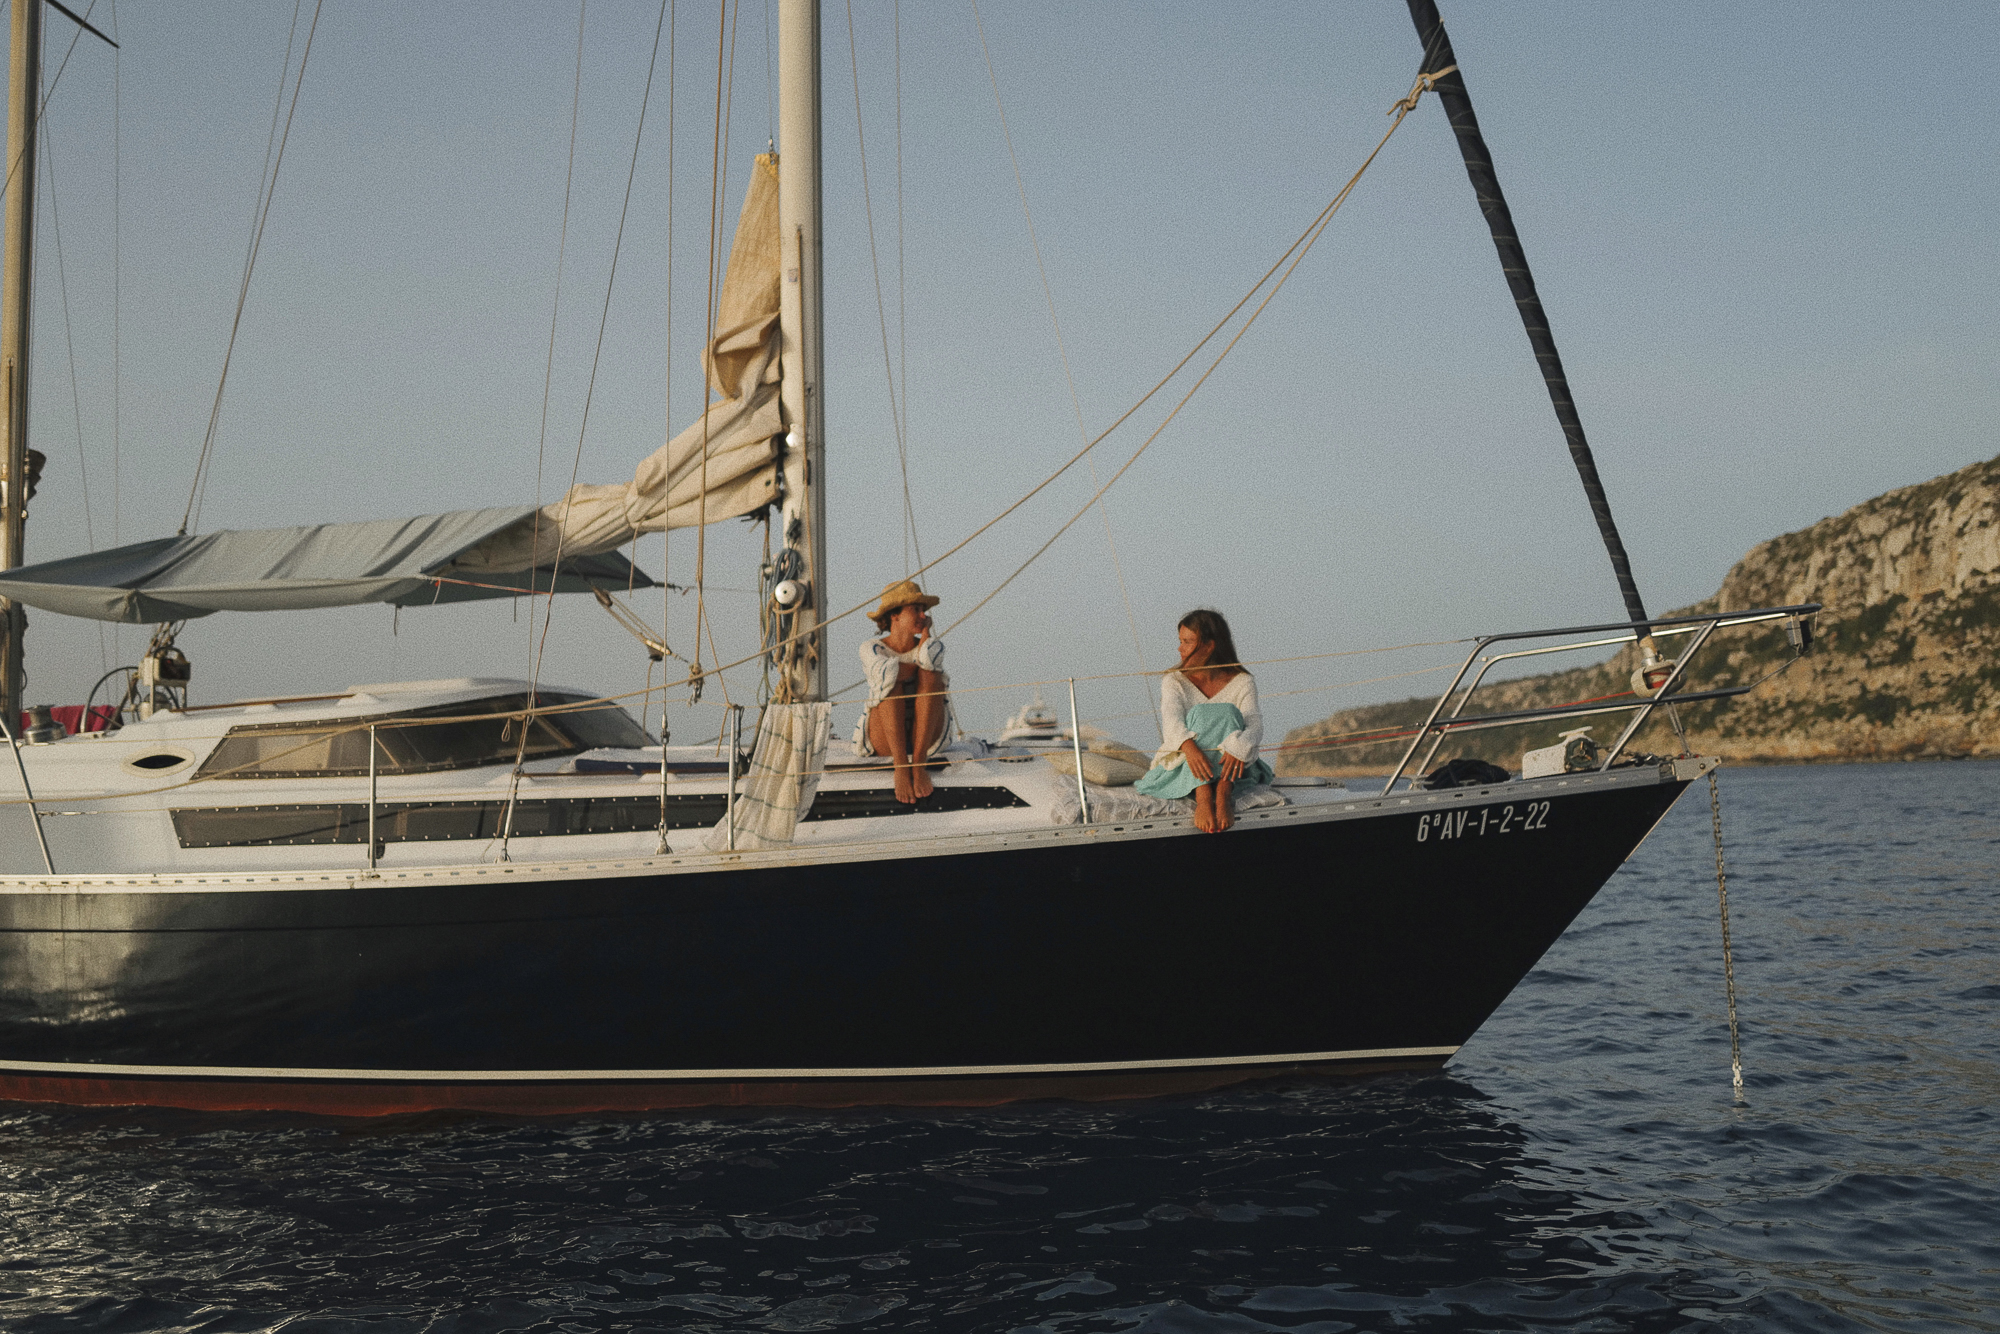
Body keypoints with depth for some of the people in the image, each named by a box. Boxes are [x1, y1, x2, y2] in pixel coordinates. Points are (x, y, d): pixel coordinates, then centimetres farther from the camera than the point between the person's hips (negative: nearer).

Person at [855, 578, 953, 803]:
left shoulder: (932, 645, 3)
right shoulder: (871, 649, -4)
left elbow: (930, 659, -23)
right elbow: (885, 672, -28)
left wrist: (925, 631, -4)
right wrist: (920, 664, -12)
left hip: (926, 738, 2)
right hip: (884, 740, -2)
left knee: (931, 675, -22)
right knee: (893, 681, -27)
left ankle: (919, 763, -30)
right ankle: (901, 768, -37)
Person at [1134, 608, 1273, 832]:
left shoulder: (1242, 683, 4)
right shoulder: (1174, 681, 6)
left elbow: (1254, 723, -14)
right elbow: (1172, 718, -15)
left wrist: (1238, 748, -39)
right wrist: (1189, 746, -39)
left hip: (1226, 767, 0)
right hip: (1183, 767, 0)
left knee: (1227, 713, -27)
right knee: (1200, 714, -28)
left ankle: (1223, 797, -47)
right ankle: (1202, 799, -51)